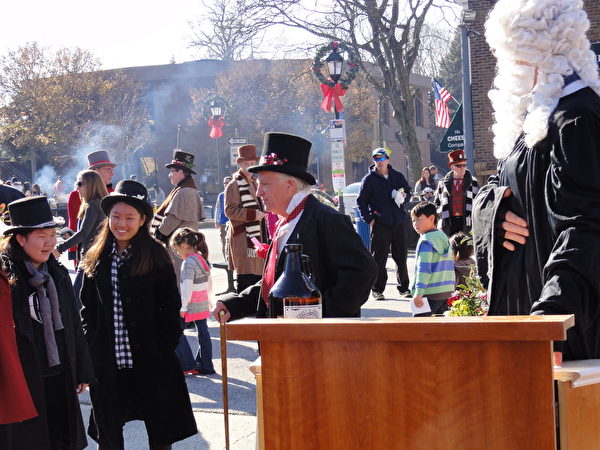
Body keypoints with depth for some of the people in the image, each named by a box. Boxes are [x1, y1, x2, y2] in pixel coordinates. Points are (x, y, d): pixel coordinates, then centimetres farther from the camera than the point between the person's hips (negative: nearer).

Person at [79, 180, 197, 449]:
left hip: (152, 359, -3)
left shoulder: (156, 256, -4)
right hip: (106, 361, 3)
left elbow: (171, 306, -2)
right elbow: (87, 307, 10)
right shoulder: (96, 260, 5)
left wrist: (165, 344, -10)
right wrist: (91, 345, 1)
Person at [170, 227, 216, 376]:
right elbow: (208, 282, 18)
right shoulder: (203, 259, 11)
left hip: (191, 305, -9)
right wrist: (209, 301, 26)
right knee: (203, 332, 11)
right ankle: (205, 365, 15)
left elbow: (187, 286, -20)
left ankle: (188, 364, -3)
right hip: (203, 304, 9)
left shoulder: (189, 262, -16)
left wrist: (182, 307, -18)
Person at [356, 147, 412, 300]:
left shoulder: (398, 176, 11)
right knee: (379, 258, -3)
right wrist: (369, 219, -6)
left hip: (399, 223, 3)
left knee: (401, 256, 9)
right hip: (380, 224, -3)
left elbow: (408, 192, 22)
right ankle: (377, 289, 4)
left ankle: (404, 287, 19)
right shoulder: (369, 179, 1)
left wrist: (403, 195, -2)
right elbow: (361, 201, 3)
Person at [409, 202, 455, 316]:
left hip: (430, 294, -9)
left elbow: (423, 268, -19)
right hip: (447, 291, 9)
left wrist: (419, 293, -21)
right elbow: (450, 266, 21)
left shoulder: (426, 241, -12)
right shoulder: (444, 237, 16)